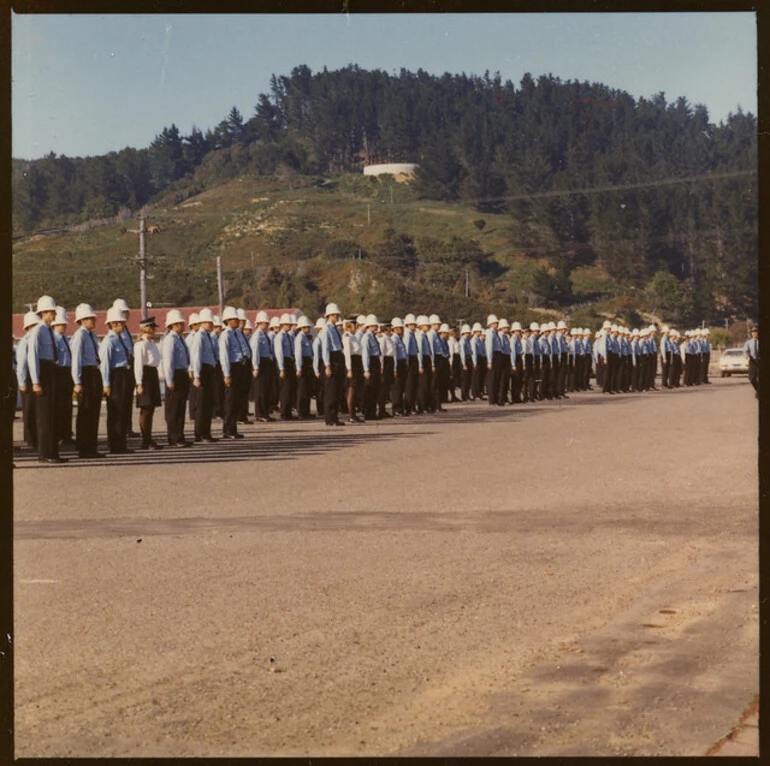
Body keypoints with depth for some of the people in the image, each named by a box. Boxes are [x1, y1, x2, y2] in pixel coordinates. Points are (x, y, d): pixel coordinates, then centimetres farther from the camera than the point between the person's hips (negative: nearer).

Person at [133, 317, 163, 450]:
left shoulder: (152, 343, 15)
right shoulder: (141, 344, -13)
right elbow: (138, 364, -16)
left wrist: (157, 379, 19)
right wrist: (139, 383, -19)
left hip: (153, 374, 9)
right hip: (145, 375, -9)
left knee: (151, 409, 12)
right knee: (146, 409, -6)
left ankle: (149, 439, 18)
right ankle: (146, 441, -2)